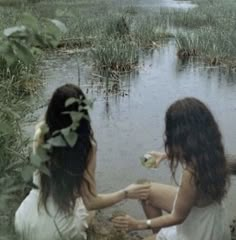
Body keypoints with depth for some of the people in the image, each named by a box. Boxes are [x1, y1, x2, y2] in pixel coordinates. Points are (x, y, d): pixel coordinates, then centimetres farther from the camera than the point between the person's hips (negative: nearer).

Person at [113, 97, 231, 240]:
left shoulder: (192, 172, -39)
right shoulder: (209, 150, -17)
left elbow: (177, 217, -24)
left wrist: (139, 224, -15)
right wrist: (166, 155, 13)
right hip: (205, 214, 7)